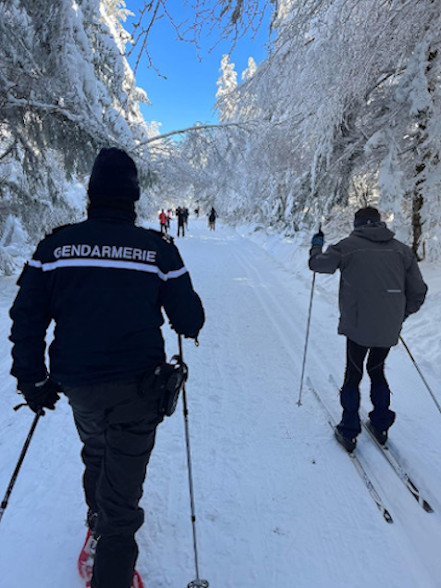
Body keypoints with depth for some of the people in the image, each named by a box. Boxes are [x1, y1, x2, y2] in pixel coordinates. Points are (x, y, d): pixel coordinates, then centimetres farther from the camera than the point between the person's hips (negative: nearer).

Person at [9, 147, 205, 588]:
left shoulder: (56, 244, -6)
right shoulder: (158, 248, -12)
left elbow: (26, 316, -2)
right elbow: (188, 319, -8)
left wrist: (31, 379, 9)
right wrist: (189, 325, 16)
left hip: (76, 383, 4)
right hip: (136, 386, -3)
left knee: (96, 451, 33)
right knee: (122, 486, 11)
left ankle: (100, 517, 57)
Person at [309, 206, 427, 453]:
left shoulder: (349, 246, -7)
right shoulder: (402, 250, 5)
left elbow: (318, 264, 1)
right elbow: (418, 291, 6)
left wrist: (316, 246, 21)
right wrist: (401, 315, 21)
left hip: (358, 327, -3)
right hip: (389, 329, 4)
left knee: (353, 375, 12)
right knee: (377, 371, 23)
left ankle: (349, 432, 18)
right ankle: (381, 425, 32)